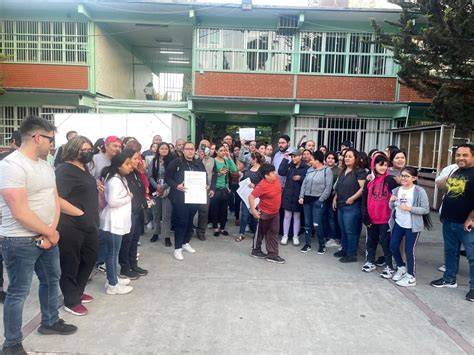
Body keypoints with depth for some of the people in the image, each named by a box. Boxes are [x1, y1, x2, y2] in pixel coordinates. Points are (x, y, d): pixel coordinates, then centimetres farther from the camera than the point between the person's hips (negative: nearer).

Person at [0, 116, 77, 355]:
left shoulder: (45, 166, 7)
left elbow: (54, 200, 7)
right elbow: (20, 212, -24)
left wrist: (51, 231, -7)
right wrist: (49, 233, -13)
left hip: (47, 237, 8)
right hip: (20, 241, -8)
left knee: (51, 279, 21)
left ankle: (50, 322, 42)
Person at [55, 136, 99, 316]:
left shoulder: (84, 169, 12)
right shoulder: (65, 170, -16)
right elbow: (57, 199, -27)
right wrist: (80, 213, -20)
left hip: (89, 224, 9)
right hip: (71, 226, -9)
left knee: (90, 258, 20)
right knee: (70, 264, 7)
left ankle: (78, 292, 38)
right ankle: (71, 301, 23)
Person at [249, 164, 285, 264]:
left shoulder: (276, 178, -8)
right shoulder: (262, 186, -29)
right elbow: (251, 196, -25)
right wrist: (253, 210, -26)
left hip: (275, 212, 7)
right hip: (265, 213, -6)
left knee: (273, 233, 9)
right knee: (260, 232, 13)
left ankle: (272, 254, 16)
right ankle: (256, 250, 33)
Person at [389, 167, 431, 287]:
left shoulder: (419, 191, -11)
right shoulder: (397, 190, 5)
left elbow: (426, 209, -13)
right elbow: (392, 207, 13)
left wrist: (409, 208, -23)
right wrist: (391, 201, -9)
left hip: (412, 226, -6)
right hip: (398, 224, 6)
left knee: (409, 250, -1)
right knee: (393, 246, 9)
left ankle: (411, 277, 13)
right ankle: (401, 268, 33)